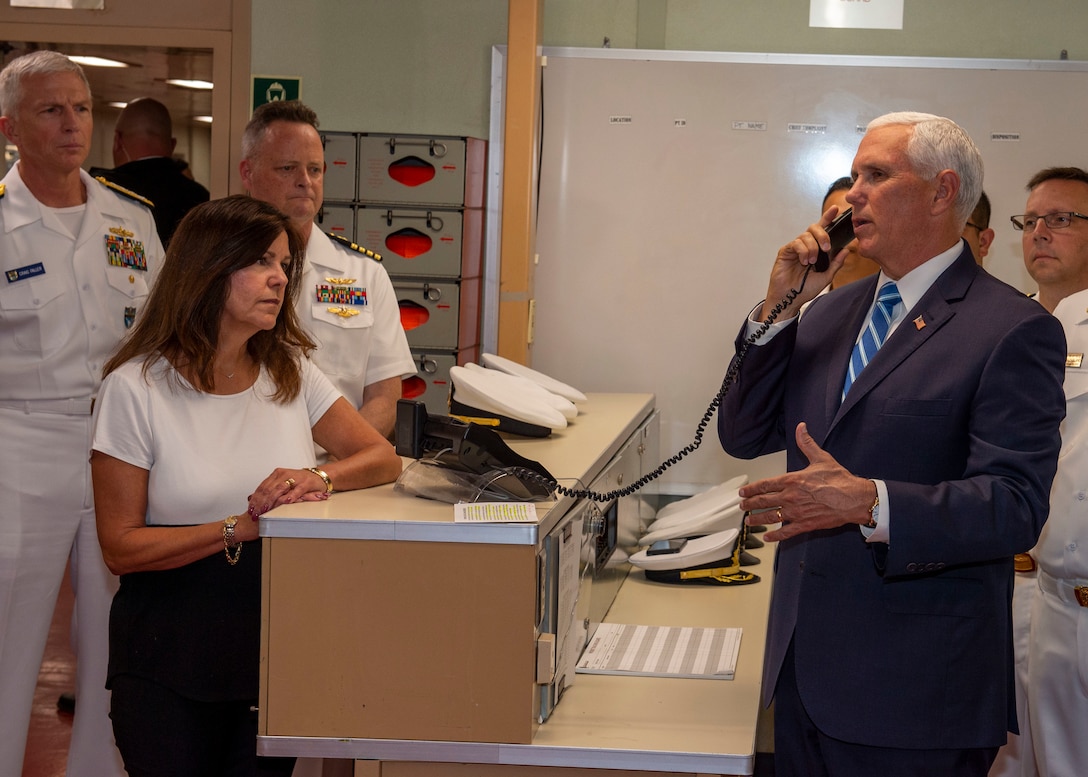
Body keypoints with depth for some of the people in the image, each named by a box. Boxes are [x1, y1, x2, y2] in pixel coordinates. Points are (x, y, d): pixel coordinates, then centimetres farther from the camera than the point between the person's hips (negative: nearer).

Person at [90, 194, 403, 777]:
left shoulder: (291, 373, 4)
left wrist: (320, 478, -18)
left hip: (278, 636, 4)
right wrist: (239, 529, -21)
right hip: (169, 655, -4)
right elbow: (121, 547, -12)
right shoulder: (136, 388, -10)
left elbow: (383, 459, 3)